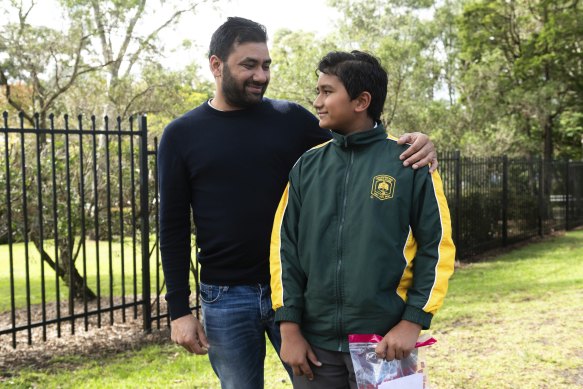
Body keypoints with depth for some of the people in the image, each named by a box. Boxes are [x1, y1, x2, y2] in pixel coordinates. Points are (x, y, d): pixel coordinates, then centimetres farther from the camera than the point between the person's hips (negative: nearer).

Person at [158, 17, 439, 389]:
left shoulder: (290, 118, 3)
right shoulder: (182, 135, 0)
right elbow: (173, 228, 1)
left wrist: (410, 148, -17)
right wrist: (179, 309, -4)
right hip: (225, 297, -1)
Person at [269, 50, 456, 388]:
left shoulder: (410, 163, -4)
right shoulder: (307, 165, 5)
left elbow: (437, 246, -2)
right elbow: (285, 246, 4)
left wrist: (413, 322, -9)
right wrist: (289, 327, -1)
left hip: (384, 341, -3)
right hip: (315, 341, 3)